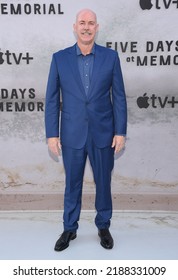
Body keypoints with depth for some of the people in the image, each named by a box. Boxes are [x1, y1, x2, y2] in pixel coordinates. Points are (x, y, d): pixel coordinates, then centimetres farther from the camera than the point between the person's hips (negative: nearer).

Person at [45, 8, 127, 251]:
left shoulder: (111, 56, -1)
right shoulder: (60, 58, -1)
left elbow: (119, 97, 0)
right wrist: (52, 134, -3)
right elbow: (52, 99, 0)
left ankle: (103, 227, 33)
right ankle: (69, 229, 31)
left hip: (103, 133, 0)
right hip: (72, 135, 0)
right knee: (72, 184, 12)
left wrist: (120, 132, -4)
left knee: (103, 183, 12)